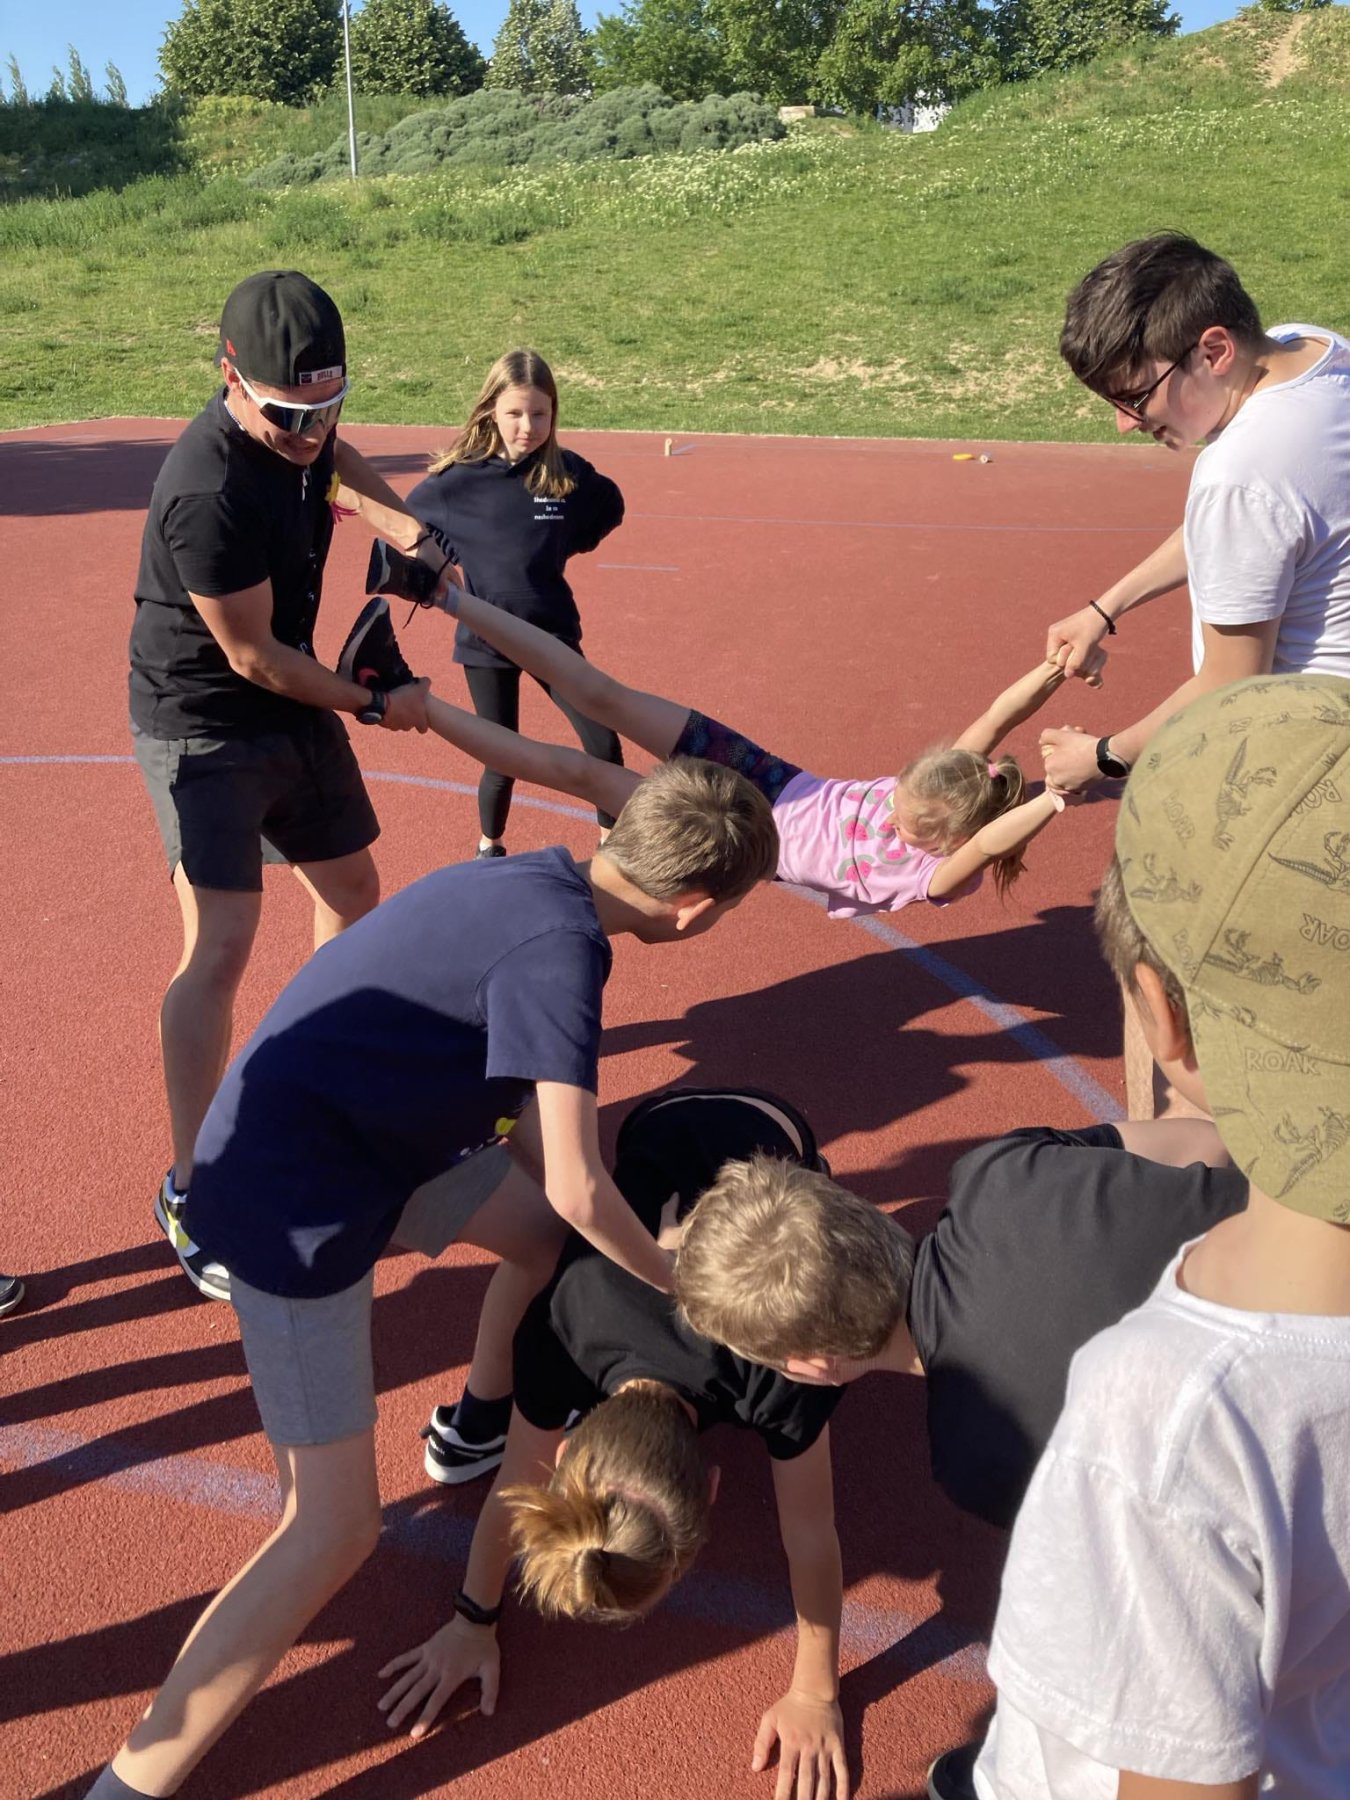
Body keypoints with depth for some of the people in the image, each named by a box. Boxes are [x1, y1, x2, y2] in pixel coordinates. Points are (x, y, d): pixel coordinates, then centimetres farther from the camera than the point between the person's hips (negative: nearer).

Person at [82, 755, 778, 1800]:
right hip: (297, 1208, -9)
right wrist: (672, 1276, -7)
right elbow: (578, 1191, -27)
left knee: (549, 1239, 23)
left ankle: (483, 1421, 48)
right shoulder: (561, 945, -26)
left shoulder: (537, 883, 1)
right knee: (336, 1531, -7)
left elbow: (525, 1109, 12)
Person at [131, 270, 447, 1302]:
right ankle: (189, 1195, -3)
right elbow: (252, 654, -22)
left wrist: (404, 522, 5)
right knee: (221, 948, -14)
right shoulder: (210, 490, -31)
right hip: (204, 725, -8)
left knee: (352, 887, 18)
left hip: (296, 707, 8)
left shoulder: (302, 422, -5)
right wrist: (375, 706, -11)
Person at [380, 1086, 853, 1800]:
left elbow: (810, 1534, -26)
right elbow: (515, 1486, -16)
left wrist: (814, 1693, -14)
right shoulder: (558, 1338, -37)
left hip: (771, 1131, -2)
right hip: (660, 1127, 2)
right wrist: (472, 1621, -4)